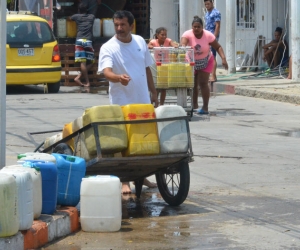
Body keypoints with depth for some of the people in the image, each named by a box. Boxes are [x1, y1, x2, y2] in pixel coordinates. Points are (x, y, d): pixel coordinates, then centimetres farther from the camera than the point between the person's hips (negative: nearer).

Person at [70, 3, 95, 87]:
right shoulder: (91, 17, 16)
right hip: (88, 41, 0)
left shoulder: (76, 16, 13)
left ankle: (87, 82, -13)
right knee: (90, 62, 7)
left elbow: (70, 18, 35)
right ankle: (78, 77, -6)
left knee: (82, 62, -6)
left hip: (79, 40, 0)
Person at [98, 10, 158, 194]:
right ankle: (124, 181, 5)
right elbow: (107, 72, -30)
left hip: (143, 101, 5)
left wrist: (154, 92, 14)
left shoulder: (140, 42, 4)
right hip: (121, 103, -5)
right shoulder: (108, 48, -13)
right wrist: (119, 78, -50)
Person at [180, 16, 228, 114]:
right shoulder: (187, 34, -21)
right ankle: (194, 105, 28)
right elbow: (182, 44, -38)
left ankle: (205, 108, -11)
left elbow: (218, 47, -13)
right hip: (192, 62, 2)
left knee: (203, 83, -13)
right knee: (193, 84, 10)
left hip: (206, 62, -2)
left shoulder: (208, 35, -19)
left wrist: (223, 58, -25)